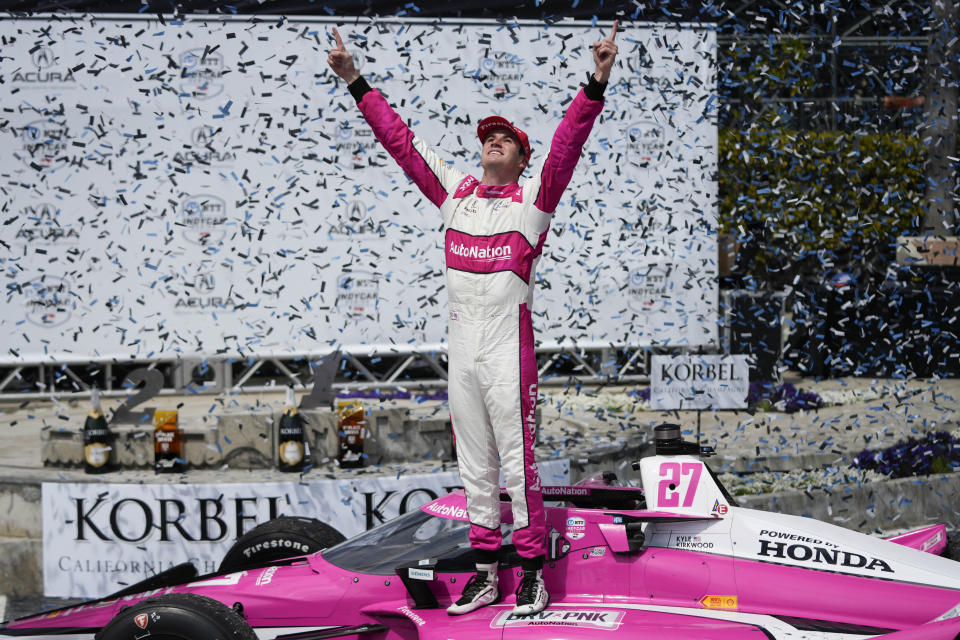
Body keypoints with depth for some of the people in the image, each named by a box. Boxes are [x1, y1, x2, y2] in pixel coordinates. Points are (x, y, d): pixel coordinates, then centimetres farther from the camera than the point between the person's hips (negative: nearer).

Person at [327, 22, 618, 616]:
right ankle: (486, 572, 15)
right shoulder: (455, 191, 14)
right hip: (461, 349, 5)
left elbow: (568, 143, -11)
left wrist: (597, 83, -24)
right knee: (475, 466, 9)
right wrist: (355, 82, 15)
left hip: (510, 349, -5)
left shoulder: (533, 198, 2)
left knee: (518, 460, -5)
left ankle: (533, 573, -1)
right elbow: (401, 139, 17)